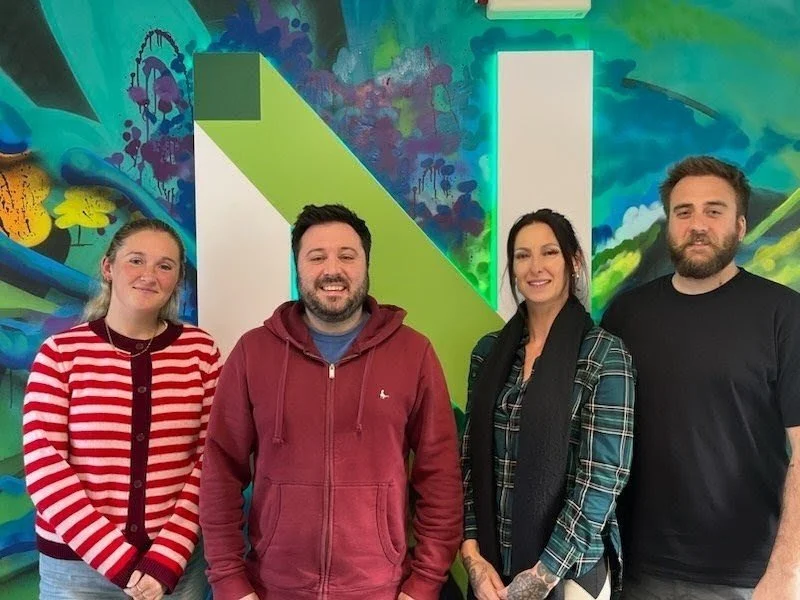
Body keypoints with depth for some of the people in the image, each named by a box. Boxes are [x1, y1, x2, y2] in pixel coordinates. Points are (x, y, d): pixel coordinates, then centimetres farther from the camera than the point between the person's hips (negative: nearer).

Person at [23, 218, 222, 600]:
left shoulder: (199, 349, -3)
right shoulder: (61, 352, -6)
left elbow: (211, 459, -3)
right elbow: (43, 465, -9)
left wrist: (167, 557, -11)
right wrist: (119, 559, -14)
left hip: (178, 560, 1)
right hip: (75, 565, 0)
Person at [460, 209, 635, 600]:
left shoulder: (604, 354, -11)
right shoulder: (489, 351, 2)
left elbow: (602, 477, -13)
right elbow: (470, 458, 2)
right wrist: (472, 553, -6)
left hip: (570, 568, -4)